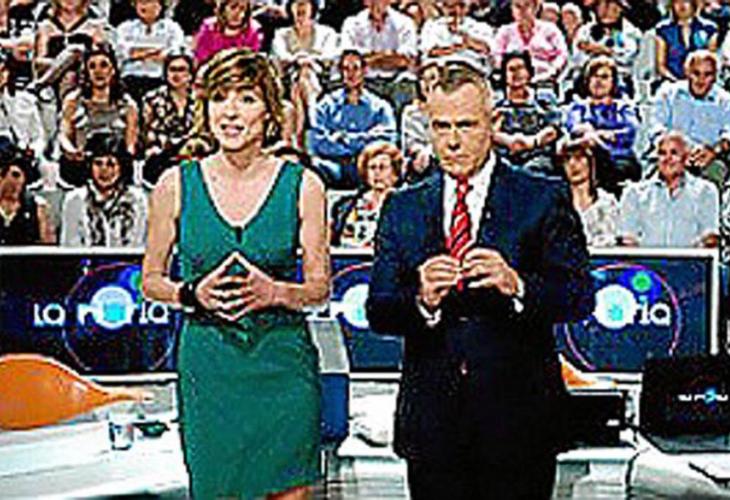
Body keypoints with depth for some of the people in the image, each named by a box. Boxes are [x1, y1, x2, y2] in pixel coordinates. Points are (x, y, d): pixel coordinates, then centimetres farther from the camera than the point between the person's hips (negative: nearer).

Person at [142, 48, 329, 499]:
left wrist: (274, 292, -15)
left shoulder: (302, 186, 0)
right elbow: (151, 280, 9)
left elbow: (321, 287, 4)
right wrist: (193, 293, -10)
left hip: (283, 359, 0)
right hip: (207, 360, 1)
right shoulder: (177, 185, 1)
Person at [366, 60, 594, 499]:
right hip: (432, 421, 2)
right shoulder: (403, 207, 9)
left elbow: (580, 297, -5)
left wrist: (516, 285, -23)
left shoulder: (544, 199, 2)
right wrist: (420, 300, -18)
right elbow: (378, 311, 3)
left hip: (518, 418, -2)